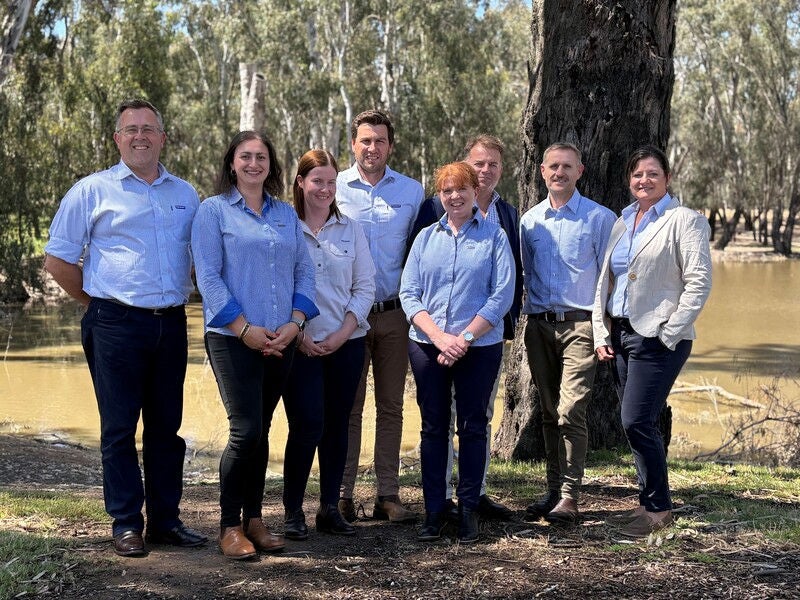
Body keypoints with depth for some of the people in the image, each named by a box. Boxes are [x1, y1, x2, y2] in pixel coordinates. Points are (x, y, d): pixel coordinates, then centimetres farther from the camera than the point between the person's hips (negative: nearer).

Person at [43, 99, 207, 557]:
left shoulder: (185, 194, 13)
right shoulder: (92, 191, 2)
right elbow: (58, 260, 3)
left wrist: (178, 296, 13)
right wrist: (100, 302, 5)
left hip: (171, 325, 4)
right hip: (117, 326, -3)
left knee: (166, 426, 9)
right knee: (120, 428, 1)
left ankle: (166, 519, 18)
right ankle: (126, 524, 11)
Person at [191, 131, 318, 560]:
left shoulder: (286, 214, 14)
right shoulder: (214, 211, 1)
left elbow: (304, 272, 11)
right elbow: (207, 276, -7)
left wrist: (294, 323, -4)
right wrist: (245, 329, -13)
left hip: (281, 340, 4)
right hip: (232, 338, -4)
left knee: (261, 432, 9)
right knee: (246, 431, -12)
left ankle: (253, 519, 20)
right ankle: (229, 526, 2)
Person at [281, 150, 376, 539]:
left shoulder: (350, 229, 9)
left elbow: (365, 287, 7)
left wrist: (342, 333, -5)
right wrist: (297, 333, -11)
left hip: (346, 342, 3)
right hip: (300, 343, -3)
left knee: (337, 426, 7)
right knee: (307, 425, -10)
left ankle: (330, 508, 17)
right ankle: (292, 510, 4)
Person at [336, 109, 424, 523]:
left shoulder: (412, 192, 7)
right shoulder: (333, 189, 2)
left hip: (394, 314, 2)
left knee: (391, 406, 6)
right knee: (347, 407, 2)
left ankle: (388, 495, 12)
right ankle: (342, 494, 9)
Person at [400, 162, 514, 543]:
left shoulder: (494, 237, 2)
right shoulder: (426, 237, 10)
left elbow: (502, 295, -5)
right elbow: (409, 293, 2)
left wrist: (464, 338, -13)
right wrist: (440, 337, -12)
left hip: (479, 348, -2)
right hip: (427, 346, 2)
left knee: (472, 427, 4)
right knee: (433, 427, 6)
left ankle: (468, 509, 13)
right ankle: (433, 511, 14)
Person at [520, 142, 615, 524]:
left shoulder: (599, 218, 0)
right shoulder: (529, 221, 12)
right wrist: (528, 313, 13)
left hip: (579, 324, -5)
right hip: (539, 324, 5)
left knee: (570, 412, -13)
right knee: (549, 413, 10)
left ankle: (570, 497, -7)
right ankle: (553, 490, 18)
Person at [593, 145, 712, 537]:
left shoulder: (684, 221, -5)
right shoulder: (622, 223, 16)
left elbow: (699, 282, -11)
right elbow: (605, 280, 18)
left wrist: (668, 334, -14)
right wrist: (601, 334, 9)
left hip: (658, 338, -7)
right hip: (620, 334, 7)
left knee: (637, 423, -11)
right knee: (639, 426, 10)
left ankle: (658, 509, 2)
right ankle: (650, 504, 20)